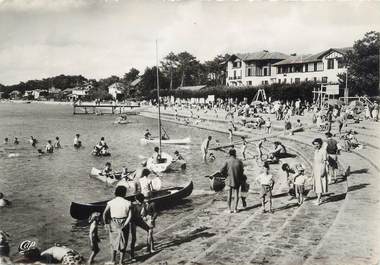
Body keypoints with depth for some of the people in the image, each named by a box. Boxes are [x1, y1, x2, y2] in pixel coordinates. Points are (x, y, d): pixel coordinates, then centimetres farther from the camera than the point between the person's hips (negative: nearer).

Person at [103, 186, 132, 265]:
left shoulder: (110, 203, -6)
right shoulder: (127, 203, -8)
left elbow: (104, 214, -14)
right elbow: (129, 216, -16)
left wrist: (107, 224, -8)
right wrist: (124, 225, -15)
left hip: (113, 224, 1)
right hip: (124, 224, -1)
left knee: (114, 242, 21)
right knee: (123, 243, 13)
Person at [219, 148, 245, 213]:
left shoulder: (227, 162, -12)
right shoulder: (239, 161, -7)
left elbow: (221, 171, -11)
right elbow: (242, 171, 2)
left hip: (230, 180, -1)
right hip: (237, 180, 1)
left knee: (229, 195, 10)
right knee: (236, 194, 11)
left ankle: (229, 209, 12)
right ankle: (235, 209, 12)